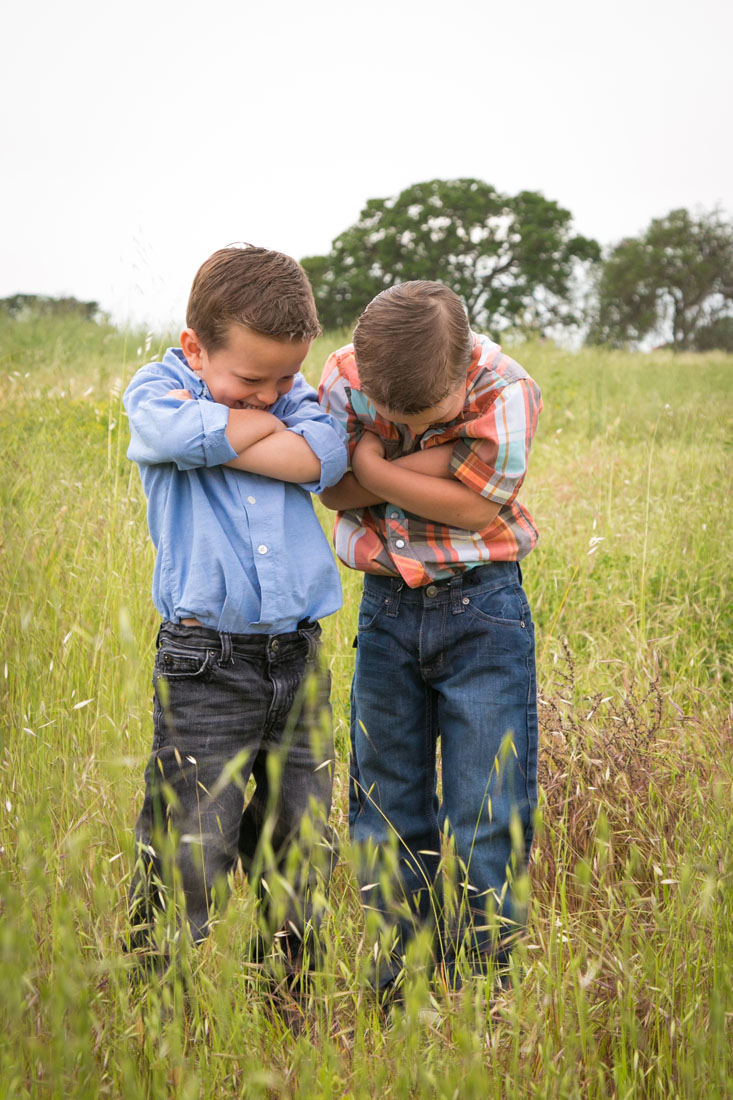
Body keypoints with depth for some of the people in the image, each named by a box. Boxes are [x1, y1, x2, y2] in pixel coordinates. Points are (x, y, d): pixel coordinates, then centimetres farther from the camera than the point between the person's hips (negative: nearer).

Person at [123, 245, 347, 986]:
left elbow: (324, 458, -10)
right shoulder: (154, 390, 0)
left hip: (299, 663, 4)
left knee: (303, 868, 12)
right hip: (206, 667, -4)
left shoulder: (294, 390, 11)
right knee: (185, 871, -4)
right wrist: (263, 420, -6)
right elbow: (186, 436, -23)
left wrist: (219, 434, -12)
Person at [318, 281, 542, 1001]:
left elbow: (473, 507, -19)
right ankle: (386, 988, 24)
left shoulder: (505, 392, -18)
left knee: (485, 821, -3)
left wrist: (372, 465, -15)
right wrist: (425, 464, -22)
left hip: (482, 611, -3)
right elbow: (335, 490, -9)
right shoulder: (344, 380, -9)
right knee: (385, 812, 10)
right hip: (386, 610, 3)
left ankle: (476, 990, 12)